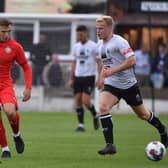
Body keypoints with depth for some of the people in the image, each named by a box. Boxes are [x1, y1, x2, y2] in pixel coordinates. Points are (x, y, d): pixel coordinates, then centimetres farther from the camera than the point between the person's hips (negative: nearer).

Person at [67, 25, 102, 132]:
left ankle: (95, 115, 14)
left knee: (86, 101, -13)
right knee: (78, 101, 0)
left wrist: (100, 78, -12)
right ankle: (81, 125, 6)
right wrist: (71, 79, 13)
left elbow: (99, 63, -5)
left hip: (89, 77, -5)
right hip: (77, 77, 5)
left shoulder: (93, 46, -5)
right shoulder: (76, 47, 11)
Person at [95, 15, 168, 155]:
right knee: (103, 107, -22)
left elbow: (132, 61, -25)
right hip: (111, 85, 5)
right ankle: (110, 145, -22)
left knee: (142, 114, 11)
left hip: (128, 85, -5)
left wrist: (112, 70, -29)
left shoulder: (119, 42, -18)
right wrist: (102, 77, 13)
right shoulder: (100, 44, 6)